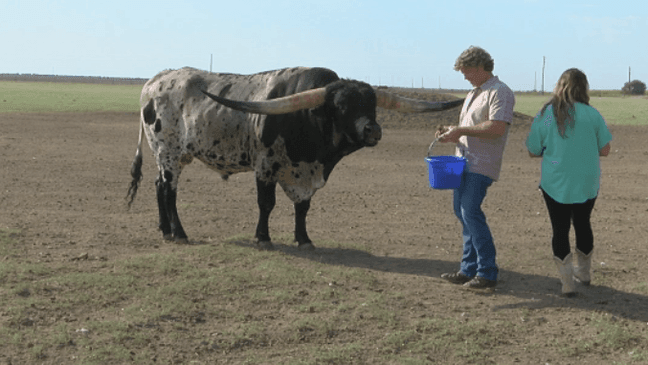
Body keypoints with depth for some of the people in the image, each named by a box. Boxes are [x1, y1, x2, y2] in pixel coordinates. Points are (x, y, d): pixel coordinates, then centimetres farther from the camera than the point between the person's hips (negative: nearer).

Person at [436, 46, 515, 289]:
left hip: (481, 165, -10)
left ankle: (487, 273, -5)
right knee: (461, 211, 9)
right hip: (464, 161, 10)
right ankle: (469, 269, 16)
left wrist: (462, 130, -18)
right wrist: (451, 133, 8)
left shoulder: (500, 92, -9)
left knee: (470, 212, -13)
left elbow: (497, 128, -22)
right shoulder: (474, 93, 22)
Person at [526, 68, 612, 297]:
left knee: (560, 230, 8)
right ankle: (583, 272, 37)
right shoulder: (592, 114, -8)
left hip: (555, 184, -1)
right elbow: (604, 149, -3)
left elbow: (533, 151, -1)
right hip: (587, 184, 2)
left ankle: (567, 282, 5)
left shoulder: (544, 115, -7)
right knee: (582, 224, 21)